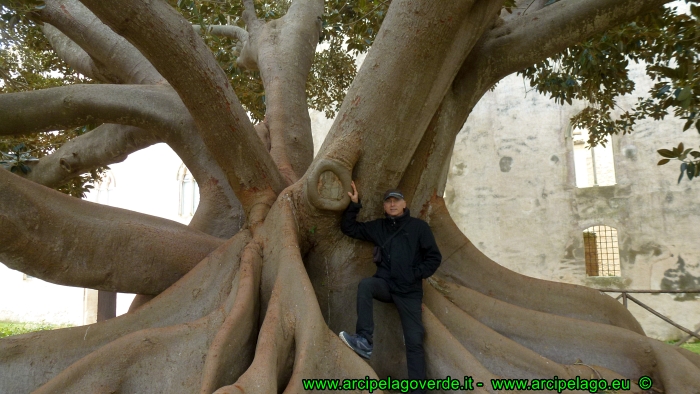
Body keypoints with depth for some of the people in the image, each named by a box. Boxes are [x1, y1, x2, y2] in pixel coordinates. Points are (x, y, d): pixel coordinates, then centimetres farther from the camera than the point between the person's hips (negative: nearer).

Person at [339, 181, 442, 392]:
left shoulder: (419, 227, -1)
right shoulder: (378, 227, 9)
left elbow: (434, 257, 0)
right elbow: (348, 227, 10)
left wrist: (414, 275, -11)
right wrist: (354, 204, -3)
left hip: (409, 291, -2)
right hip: (385, 284, 2)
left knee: (414, 340, -4)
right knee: (365, 284, -31)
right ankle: (364, 340, -32)